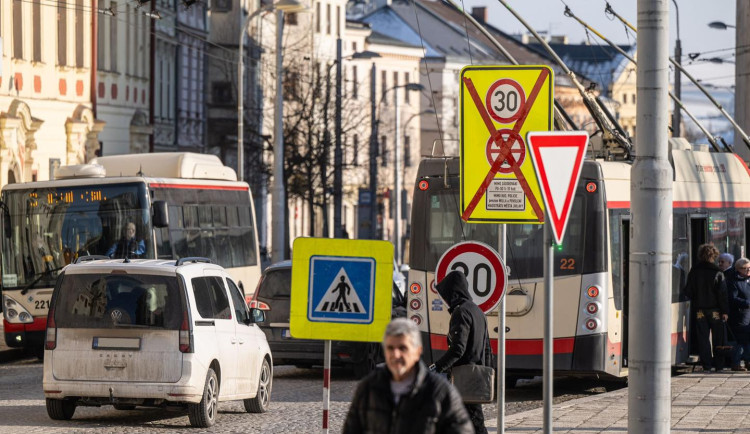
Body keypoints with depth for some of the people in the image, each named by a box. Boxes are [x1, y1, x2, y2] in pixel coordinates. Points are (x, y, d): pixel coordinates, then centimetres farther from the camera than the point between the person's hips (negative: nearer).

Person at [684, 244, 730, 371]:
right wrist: (725, 311, -7)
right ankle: (719, 365, 10)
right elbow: (722, 294, -10)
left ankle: (706, 365, 0)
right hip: (715, 310, -2)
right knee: (718, 339, 8)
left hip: (699, 311, 2)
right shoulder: (717, 273, -9)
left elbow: (688, 292, 4)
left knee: (703, 338, 5)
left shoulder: (693, 272, 0)